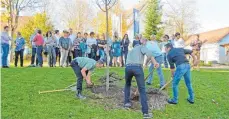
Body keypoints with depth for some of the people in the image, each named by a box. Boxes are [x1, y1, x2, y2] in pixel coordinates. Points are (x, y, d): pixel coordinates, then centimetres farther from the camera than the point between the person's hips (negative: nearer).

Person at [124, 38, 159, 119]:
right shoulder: (141, 47, 24)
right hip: (137, 67, -4)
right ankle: (145, 112, -1)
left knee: (127, 85, 32)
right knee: (142, 90, 1)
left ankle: (126, 102, 34)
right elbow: (148, 52, -2)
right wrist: (155, 62, -7)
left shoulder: (130, 51, 40)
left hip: (128, 67, 4)